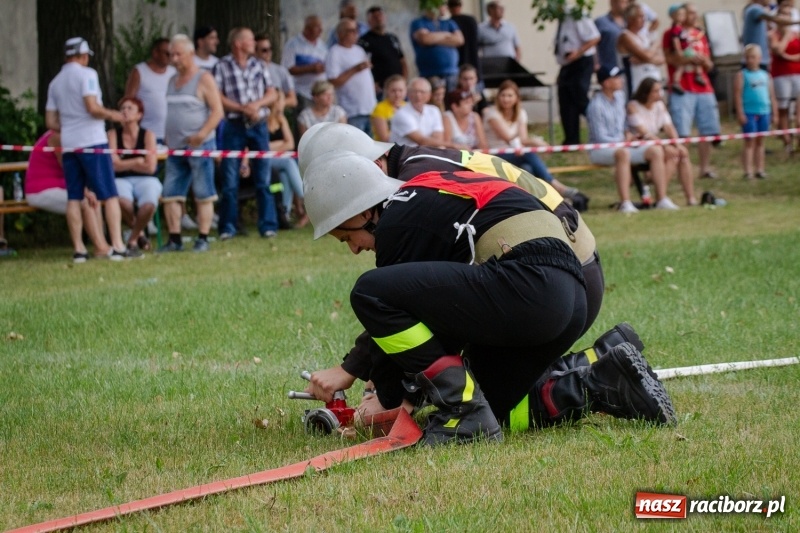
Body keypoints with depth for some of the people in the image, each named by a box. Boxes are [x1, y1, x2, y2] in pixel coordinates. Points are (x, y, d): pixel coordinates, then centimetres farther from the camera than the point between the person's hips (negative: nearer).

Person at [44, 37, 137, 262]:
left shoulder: (55, 82, 14)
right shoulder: (86, 74, -5)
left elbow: (51, 122, 14)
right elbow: (93, 107, -17)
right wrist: (112, 115, -1)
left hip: (69, 143, 6)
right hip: (92, 141, -6)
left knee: (74, 198, 5)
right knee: (109, 196, -4)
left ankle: (79, 250, 2)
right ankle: (117, 247, -9)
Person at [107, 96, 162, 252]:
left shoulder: (147, 135, 1)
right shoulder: (113, 134, 3)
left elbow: (150, 167, -6)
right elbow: (113, 165, -6)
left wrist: (125, 164, -2)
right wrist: (137, 161, -5)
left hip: (145, 180, 0)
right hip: (122, 181, 0)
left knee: (148, 204, -35)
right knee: (122, 201, -37)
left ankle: (133, 238, -3)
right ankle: (140, 233, -4)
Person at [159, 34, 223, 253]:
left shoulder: (203, 79, -4)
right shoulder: (173, 81, 18)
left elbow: (217, 111, -10)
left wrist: (202, 134, -21)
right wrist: (167, 139, 14)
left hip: (199, 145, -7)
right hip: (176, 147, 7)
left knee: (203, 195, -2)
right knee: (170, 195, 2)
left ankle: (202, 239, 1)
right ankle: (174, 239, 5)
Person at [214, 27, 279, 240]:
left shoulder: (258, 65, 11)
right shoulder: (222, 67, -1)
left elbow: (272, 94, 9)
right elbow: (217, 97, -7)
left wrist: (257, 104, -10)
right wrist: (242, 108, -13)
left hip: (258, 126, 3)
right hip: (234, 126, -3)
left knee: (263, 179, 2)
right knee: (230, 181, -1)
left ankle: (268, 225, 5)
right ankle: (228, 227, 6)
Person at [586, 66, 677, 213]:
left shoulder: (620, 96, 9)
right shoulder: (596, 105, -16)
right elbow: (600, 138, -17)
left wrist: (627, 133, 4)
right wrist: (625, 141, -13)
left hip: (622, 146, 8)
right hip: (600, 150, -8)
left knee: (656, 151, -8)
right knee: (623, 153, -40)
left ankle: (662, 199, -12)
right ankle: (625, 203, -46)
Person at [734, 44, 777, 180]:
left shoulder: (765, 75, 11)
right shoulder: (742, 75, -1)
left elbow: (772, 95, 14)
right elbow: (738, 95, -6)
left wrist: (774, 113, 12)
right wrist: (740, 113, -13)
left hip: (764, 113, 4)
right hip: (749, 113, -4)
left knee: (760, 142, 9)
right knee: (750, 142, -4)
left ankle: (759, 169, 13)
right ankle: (748, 171, -4)